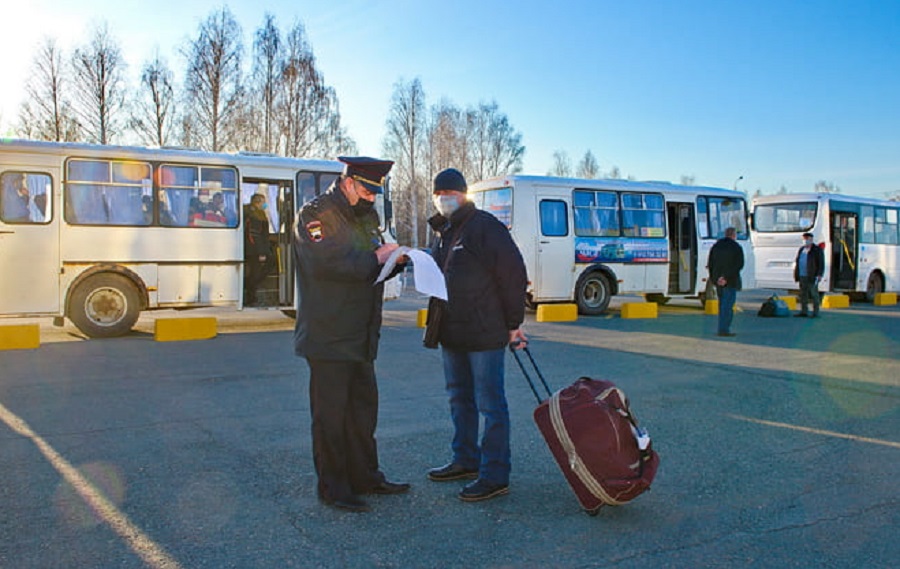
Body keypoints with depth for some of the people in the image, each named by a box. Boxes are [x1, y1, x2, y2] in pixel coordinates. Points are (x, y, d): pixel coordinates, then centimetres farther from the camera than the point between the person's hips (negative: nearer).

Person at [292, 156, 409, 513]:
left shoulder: (366, 217, 16)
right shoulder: (315, 215, -10)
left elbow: (373, 267, 22)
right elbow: (325, 262, -25)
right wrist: (374, 259, -21)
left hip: (361, 336, 9)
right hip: (328, 336, -9)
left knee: (363, 407, 15)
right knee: (331, 412, 0)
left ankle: (365, 477, 28)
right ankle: (332, 488, 11)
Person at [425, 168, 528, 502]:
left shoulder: (485, 227, -11)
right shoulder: (441, 233, 16)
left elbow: (513, 274, -13)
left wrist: (513, 324, -12)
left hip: (484, 335, -9)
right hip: (451, 335, 9)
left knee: (490, 405, -3)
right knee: (459, 400, 18)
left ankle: (495, 477, 4)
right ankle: (465, 461, 33)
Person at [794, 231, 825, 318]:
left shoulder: (817, 250, -2)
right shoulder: (801, 249, 16)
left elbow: (821, 263, -6)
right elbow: (797, 262, 18)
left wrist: (819, 274, -15)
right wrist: (796, 274, 12)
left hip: (812, 276, -6)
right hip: (802, 276, 6)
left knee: (814, 294, -3)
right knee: (803, 294, 7)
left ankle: (816, 313, 0)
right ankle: (804, 312, 11)